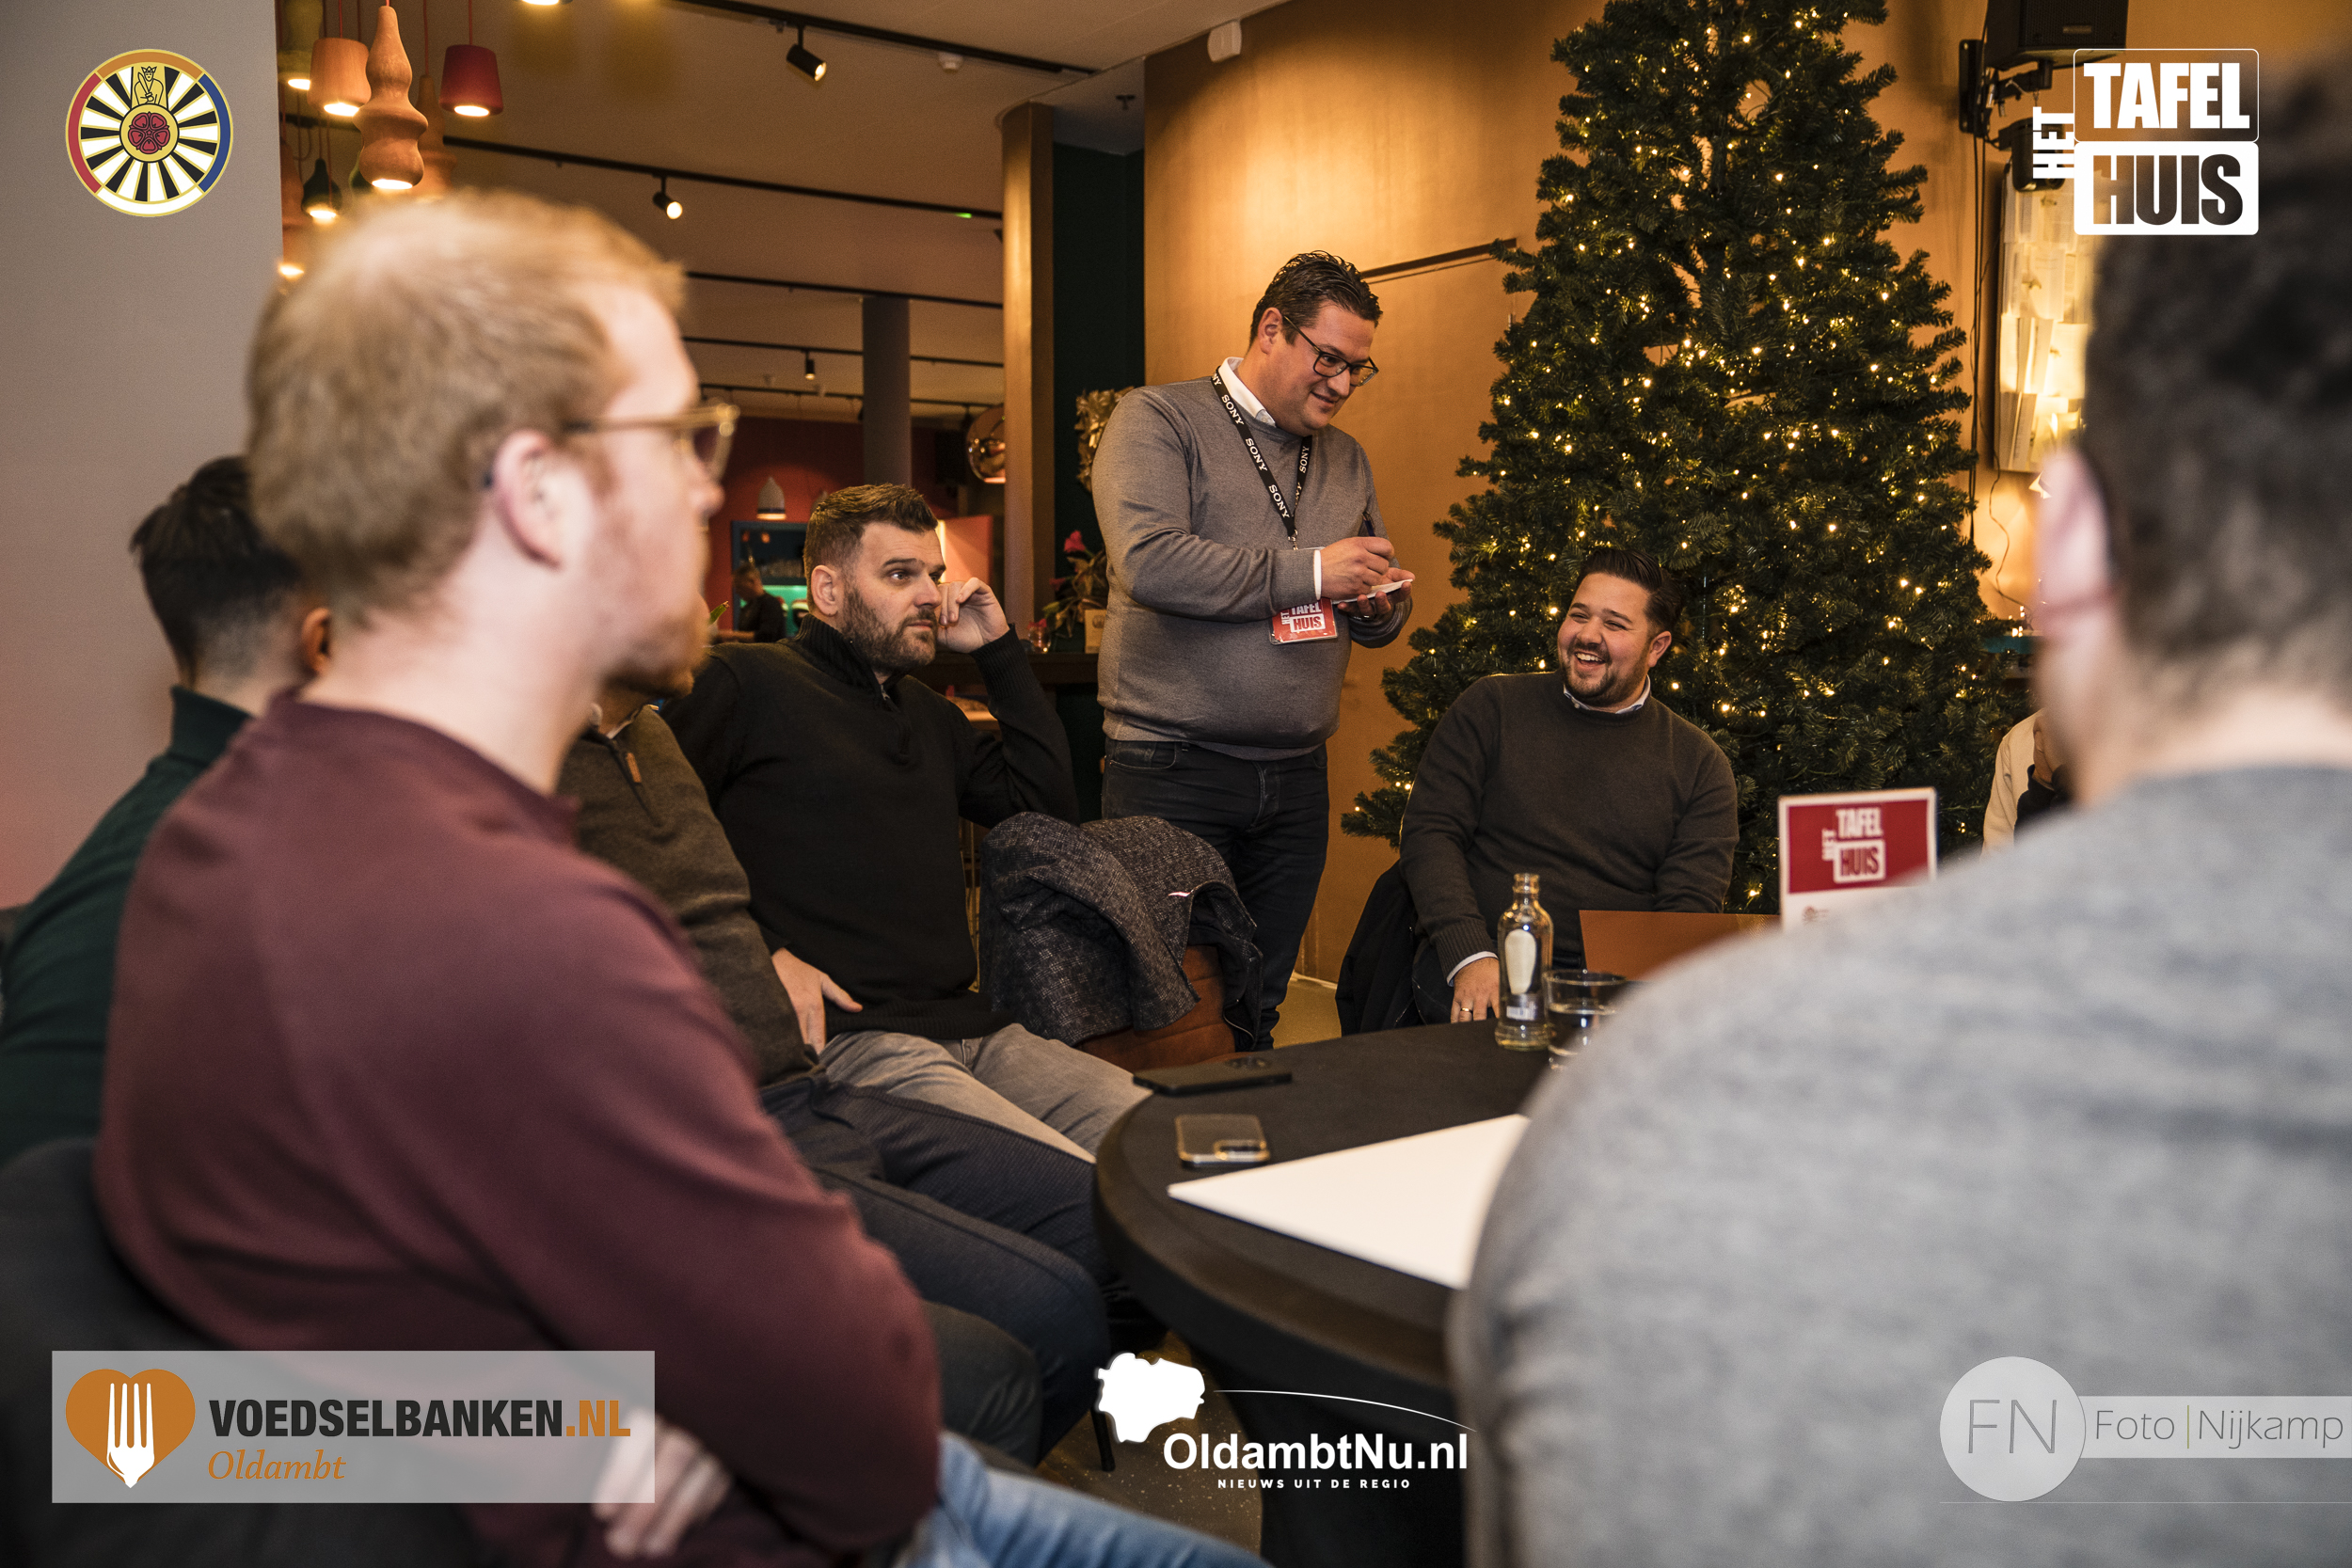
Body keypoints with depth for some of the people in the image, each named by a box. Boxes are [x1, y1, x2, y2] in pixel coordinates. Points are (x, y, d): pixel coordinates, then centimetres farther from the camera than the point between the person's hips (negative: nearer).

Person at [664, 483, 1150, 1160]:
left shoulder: (925, 712, 26)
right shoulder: (746, 683, 2)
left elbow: (1052, 804, 22)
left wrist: (999, 652, 19)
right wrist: (759, 954, -18)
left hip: (970, 1024, 8)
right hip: (846, 1037, -7)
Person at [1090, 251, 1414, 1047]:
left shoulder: (1345, 457, 19)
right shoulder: (1159, 419, -2)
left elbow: (1382, 617, 25)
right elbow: (1148, 561, -19)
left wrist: (1383, 606, -1)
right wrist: (1308, 572, -15)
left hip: (1296, 780, 6)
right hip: (1172, 771, -5)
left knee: (1257, 1017, 11)